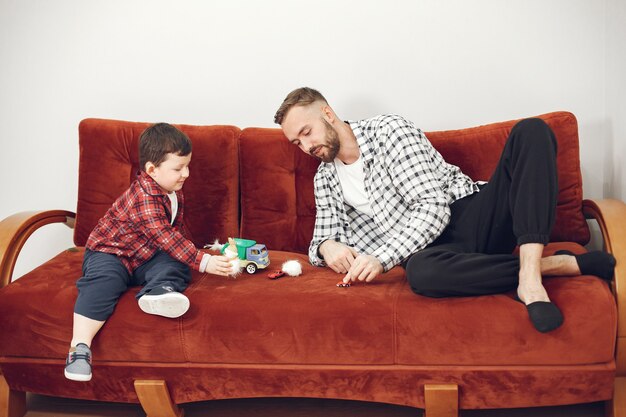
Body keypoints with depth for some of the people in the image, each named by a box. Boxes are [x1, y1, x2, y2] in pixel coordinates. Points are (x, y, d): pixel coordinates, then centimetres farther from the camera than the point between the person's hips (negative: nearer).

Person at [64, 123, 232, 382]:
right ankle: (80, 346, -40)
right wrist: (203, 262, -36)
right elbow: (167, 238, -34)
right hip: (110, 253, -8)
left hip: (146, 257, 8)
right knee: (105, 282, -34)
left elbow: (177, 228, 17)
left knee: (176, 265, -18)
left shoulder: (175, 192, 2)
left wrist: (192, 254, 7)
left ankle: (157, 291, -47)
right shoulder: (143, 197, -28)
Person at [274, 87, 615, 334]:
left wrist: (382, 258, -23)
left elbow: (433, 207, -11)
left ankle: (529, 276, -42)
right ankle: (558, 264, -26)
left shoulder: (388, 129, 0)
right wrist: (327, 246, -8)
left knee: (530, 131, -27)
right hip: (431, 249, 2)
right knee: (421, 272, -41)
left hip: (473, 217, -1)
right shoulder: (324, 179, 18)